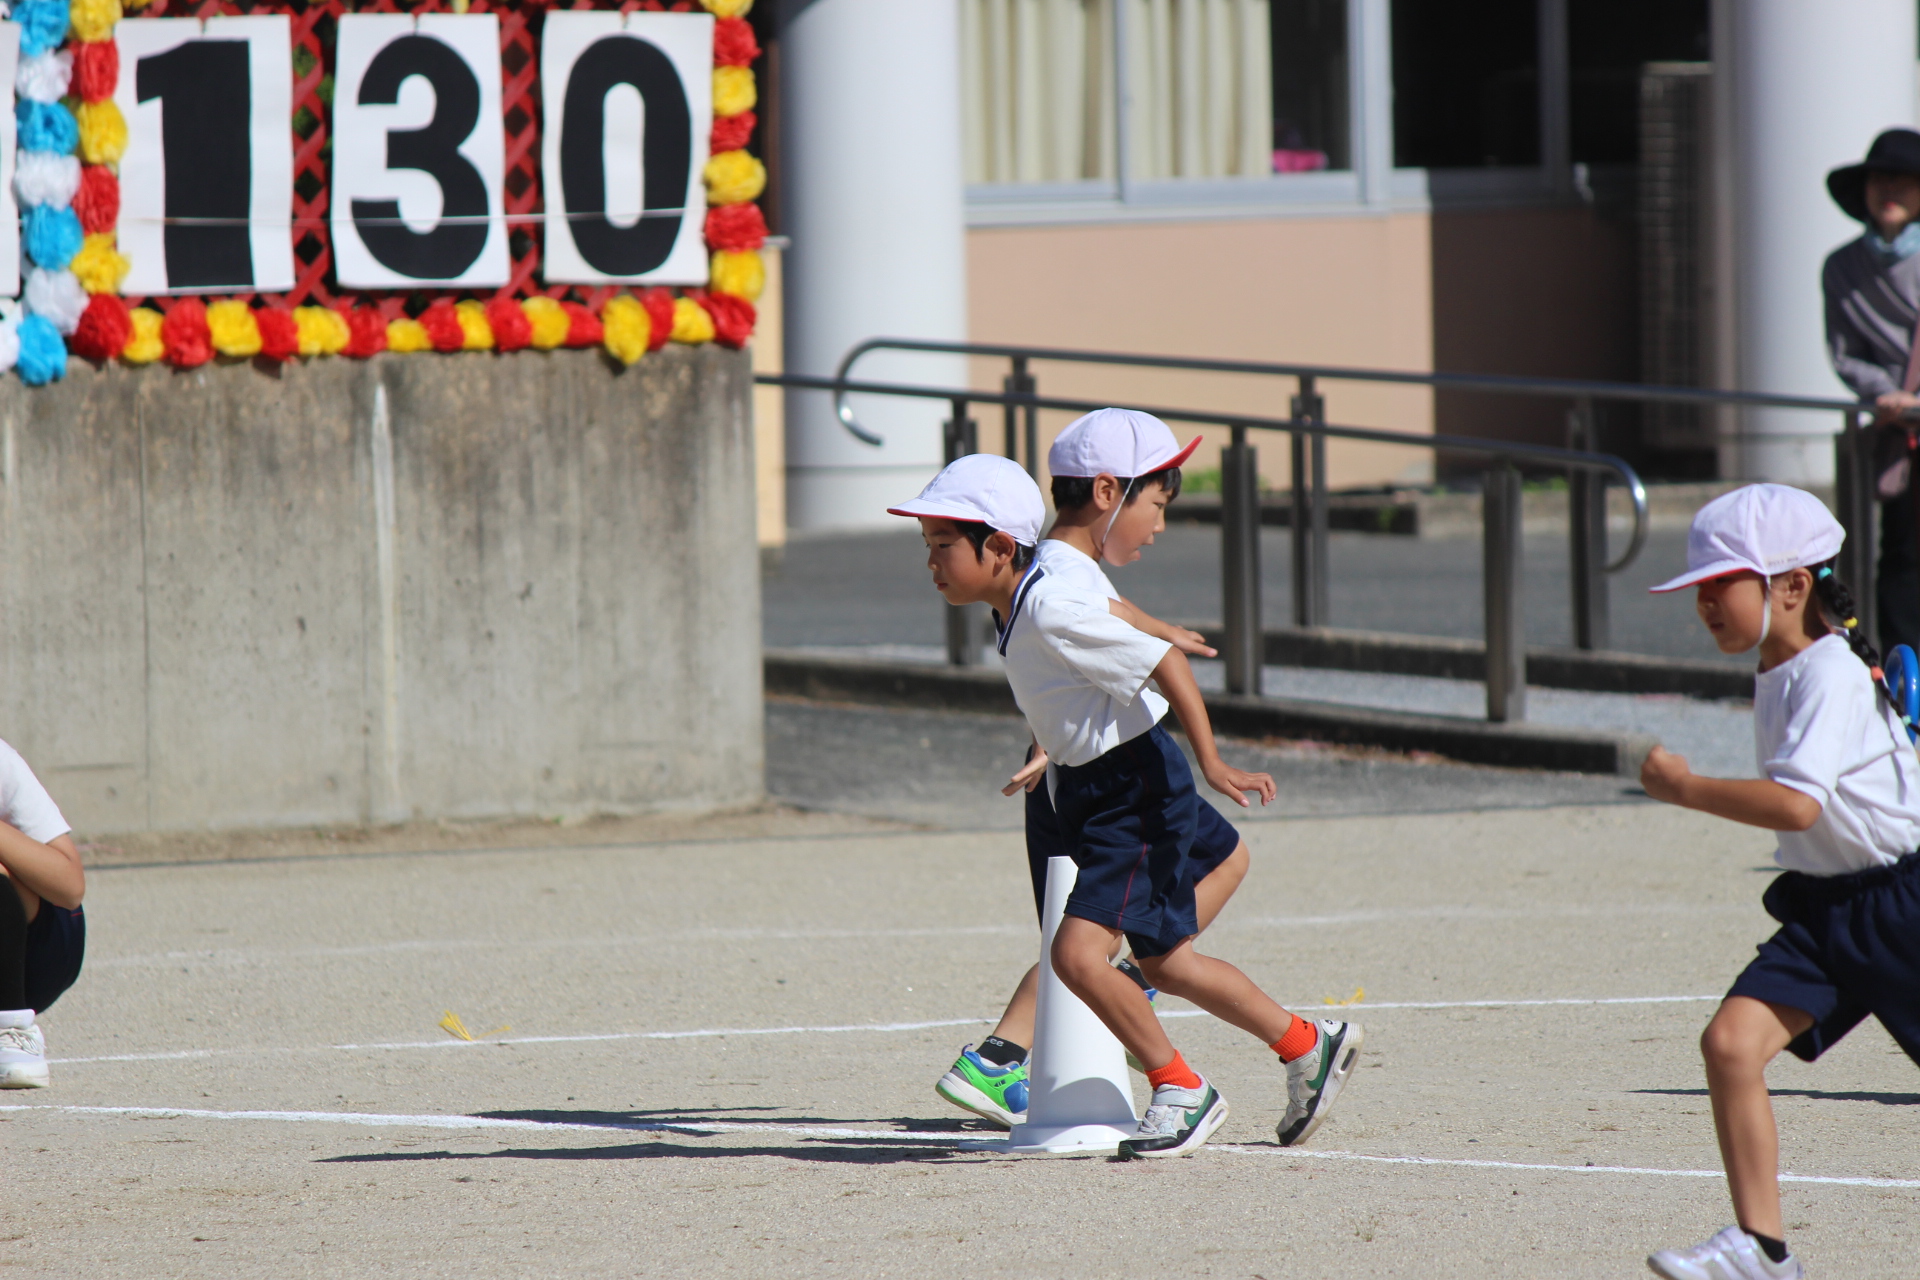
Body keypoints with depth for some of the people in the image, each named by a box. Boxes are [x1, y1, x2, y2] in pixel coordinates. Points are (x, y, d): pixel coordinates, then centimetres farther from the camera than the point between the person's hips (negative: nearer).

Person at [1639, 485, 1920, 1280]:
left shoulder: (1830, 676, -20)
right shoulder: (1778, 677, 9)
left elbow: (1796, 804, -32)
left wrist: (1682, 787, -25)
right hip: (1822, 909, 8)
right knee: (1730, 1042, -11)